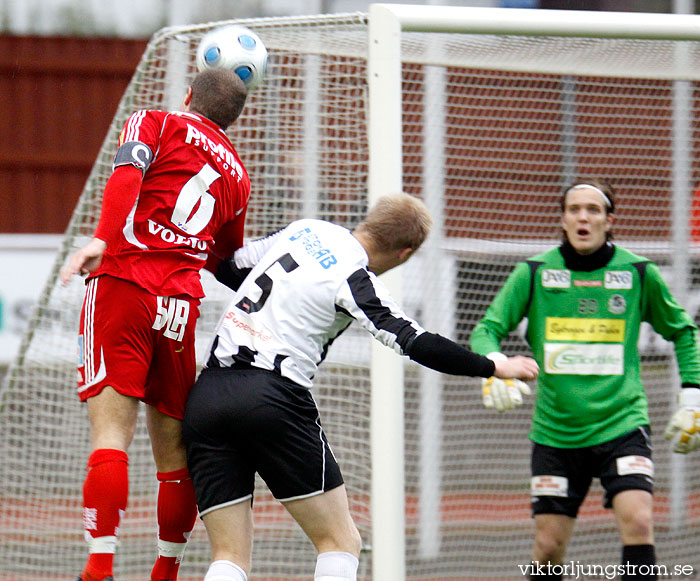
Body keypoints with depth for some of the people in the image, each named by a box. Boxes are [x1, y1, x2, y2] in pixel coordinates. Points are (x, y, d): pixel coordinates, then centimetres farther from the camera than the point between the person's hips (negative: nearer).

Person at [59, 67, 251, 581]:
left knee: (111, 431, -12)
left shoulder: (154, 124, 11)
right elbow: (226, 262, 30)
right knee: (174, 446, 13)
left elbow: (127, 175, -10)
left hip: (124, 283, -4)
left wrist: (101, 240, -22)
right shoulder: (238, 176, 24)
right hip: (182, 304, 4)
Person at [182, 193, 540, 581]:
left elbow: (230, 266, 24)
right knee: (340, 541, 4)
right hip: (272, 399, -6)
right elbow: (417, 343, -11)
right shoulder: (354, 280, -7)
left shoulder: (306, 229, 12)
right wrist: (495, 368, -2)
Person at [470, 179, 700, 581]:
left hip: (621, 424, -1)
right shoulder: (534, 273, 1)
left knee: (637, 522, -22)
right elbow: (488, 329, 0)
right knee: (548, 549, 1)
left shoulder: (639, 273, 1)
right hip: (555, 433, 1)